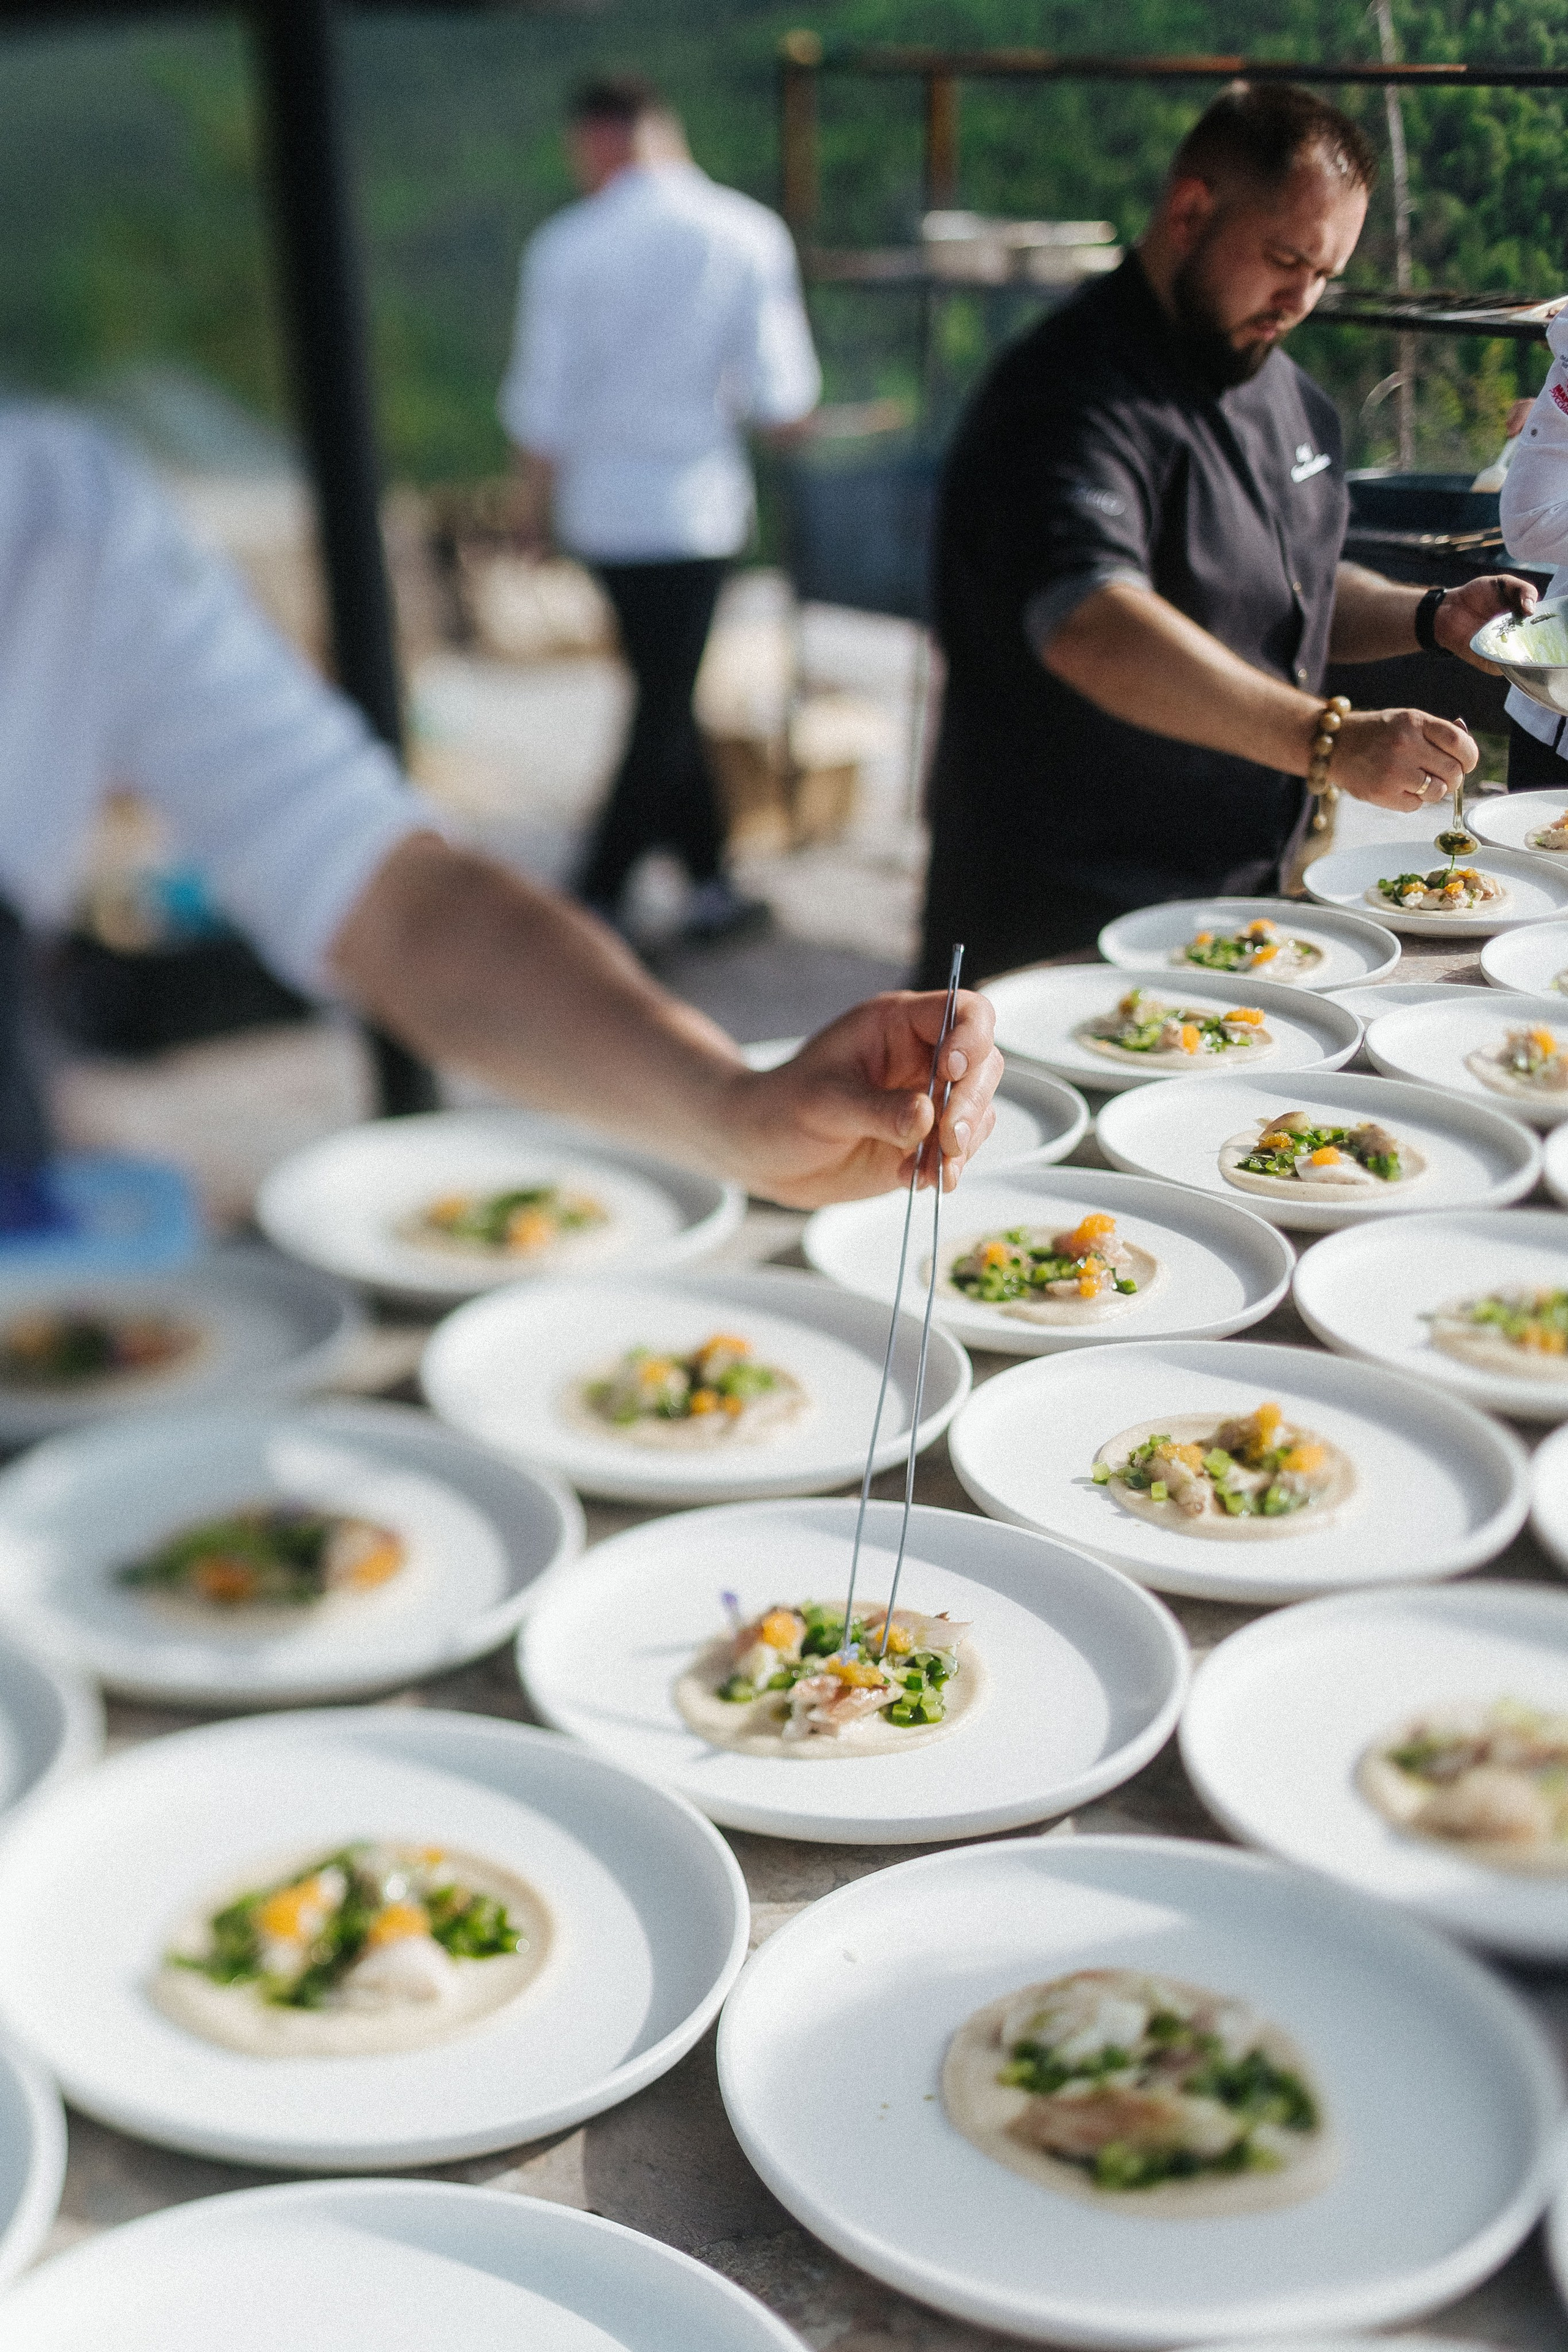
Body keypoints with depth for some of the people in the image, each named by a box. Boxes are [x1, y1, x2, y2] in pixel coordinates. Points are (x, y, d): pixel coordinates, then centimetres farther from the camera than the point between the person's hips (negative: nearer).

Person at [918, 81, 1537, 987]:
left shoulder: (1290, 395, 13)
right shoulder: (1072, 401, -19)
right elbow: (1093, 632, -36)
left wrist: (1433, 618, 7)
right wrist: (1332, 741, -43)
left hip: (1247, 899, 9)